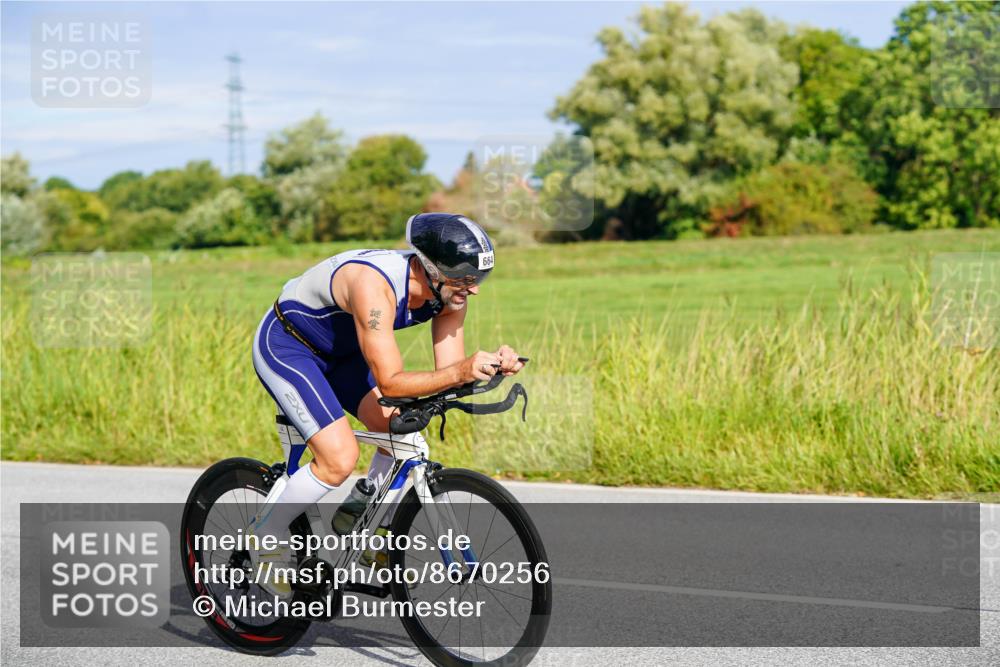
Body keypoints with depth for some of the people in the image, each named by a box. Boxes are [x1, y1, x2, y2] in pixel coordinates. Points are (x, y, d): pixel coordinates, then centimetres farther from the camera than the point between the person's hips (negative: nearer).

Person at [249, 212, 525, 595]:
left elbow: (448, 374, -12)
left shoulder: (448, 292, -15)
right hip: (284, 347, -8)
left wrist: (491, 365, -32)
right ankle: (267, 534, 2)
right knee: (340, 459, -20)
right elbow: (391, 382, -38)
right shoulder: (374, 286, -38)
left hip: (339, 351, 8)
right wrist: (463, 370, -49)